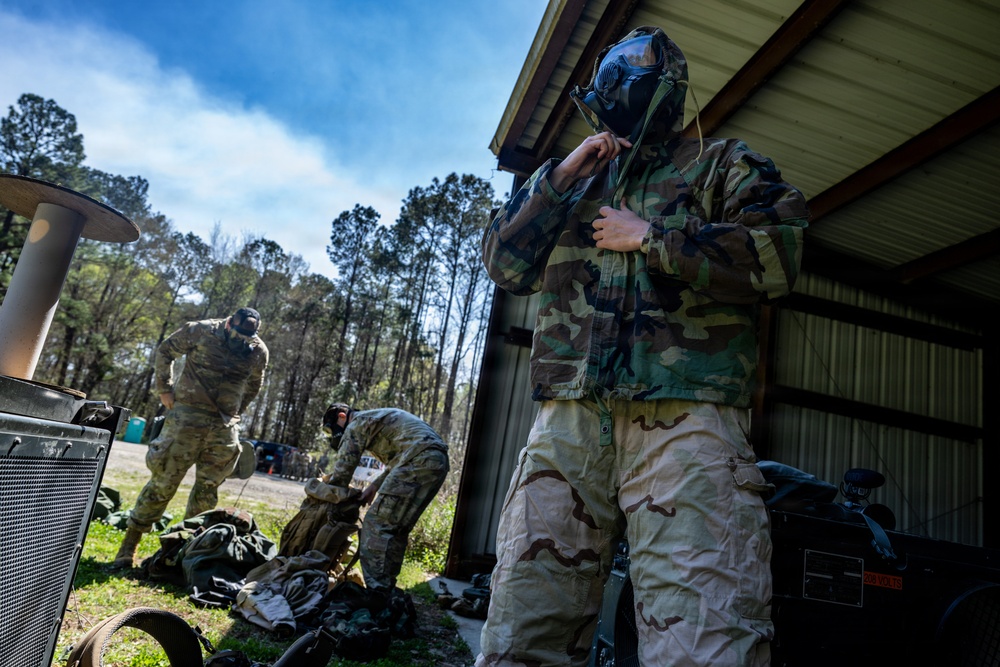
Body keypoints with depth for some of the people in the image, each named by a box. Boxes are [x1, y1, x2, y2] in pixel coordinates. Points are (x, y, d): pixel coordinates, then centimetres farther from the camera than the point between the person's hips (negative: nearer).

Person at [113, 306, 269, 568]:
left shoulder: (259, 351, -1)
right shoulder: (200, 331, -9)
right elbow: (165, 351, 6)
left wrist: (235, 412, 11)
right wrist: (165, 389, 0)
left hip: (224, 425, 3)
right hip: (187, 415, -3)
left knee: (208, 489, 8)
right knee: (163, 481, -1)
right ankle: (129, 544, 11)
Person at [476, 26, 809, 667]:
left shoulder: (721, 163, 17)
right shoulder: (579, 177, 28)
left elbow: (778, 253, -1)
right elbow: (506, 264, 17)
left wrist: (650, 237, -2)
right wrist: (562, 175, 8)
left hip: (686, 418, -3)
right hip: (569, 418, 4)